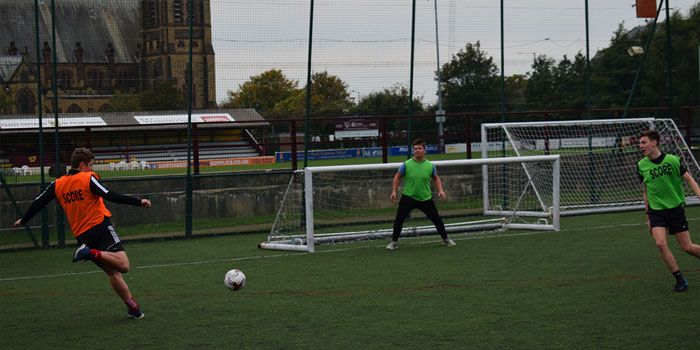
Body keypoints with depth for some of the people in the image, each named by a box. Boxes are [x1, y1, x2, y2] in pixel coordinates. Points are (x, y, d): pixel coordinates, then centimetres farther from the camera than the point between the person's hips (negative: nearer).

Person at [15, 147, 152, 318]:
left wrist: (23, 220, 33)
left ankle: (131, 305, 8)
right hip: (101, 227, -7)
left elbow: (39, 202, 17)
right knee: (123, 265, -19)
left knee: (113, 272, 13)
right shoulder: (88, 178, -4)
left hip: (81, 236, 7)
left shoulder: (57, 184, 12)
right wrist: (138, 201, -16)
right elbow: (110, 196, -16)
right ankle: (93, 253, -32)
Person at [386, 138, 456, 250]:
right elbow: (397, 177, 5)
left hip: (425, 198, 1)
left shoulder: (430, 165, -2)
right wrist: (394, 191, -3)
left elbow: (436, 178, 14)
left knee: (437, 219, 5)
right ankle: (394, 242, 3)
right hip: (408, 197, -1)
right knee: (399, 219, -12)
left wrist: (440, 190, 0)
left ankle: (445, 239, 25)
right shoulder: (406, 164, -7)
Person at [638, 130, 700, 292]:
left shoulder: (672, 160, -11)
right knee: (660, 243, -18)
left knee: (687, 247, -1)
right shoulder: (641, 166, 0)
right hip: (656, 211, 2)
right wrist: (648, 216, 14)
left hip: (676, 208, -2)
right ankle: (680, 279, -4)